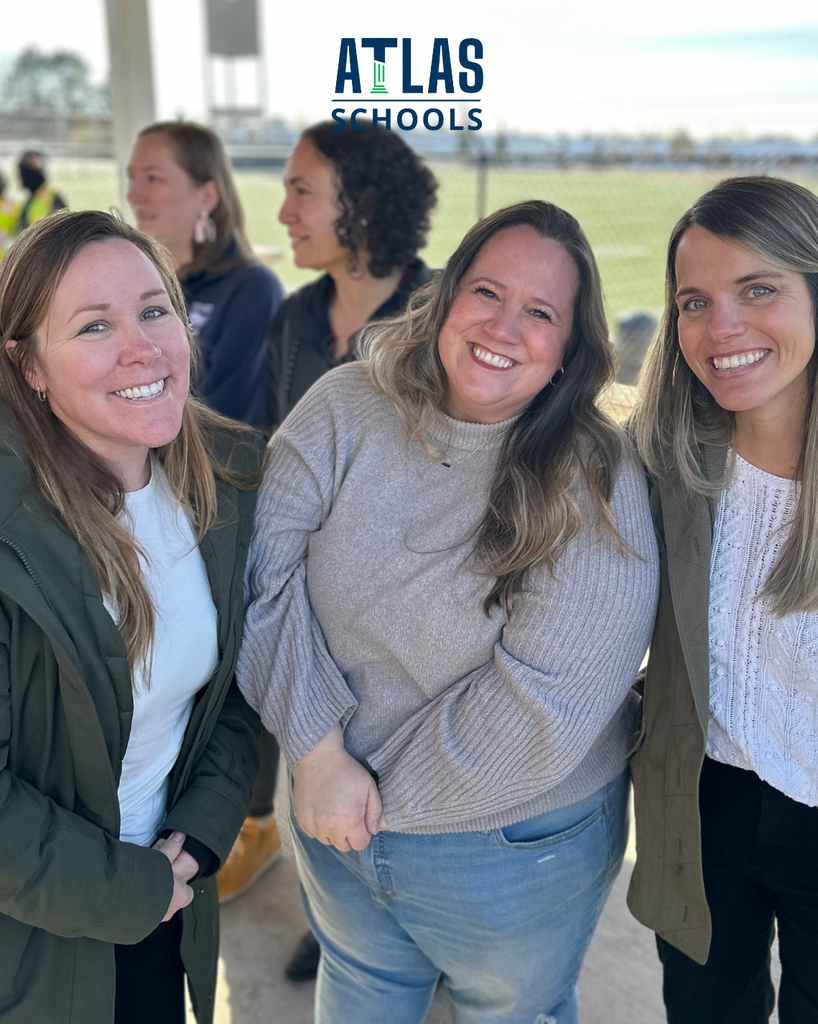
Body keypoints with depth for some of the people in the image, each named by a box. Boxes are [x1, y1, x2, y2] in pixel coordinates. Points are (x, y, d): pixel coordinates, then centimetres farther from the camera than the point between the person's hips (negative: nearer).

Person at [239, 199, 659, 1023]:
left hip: (516, 850, -3)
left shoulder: (597, 490, -21)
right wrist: (317, 754, -19)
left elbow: (543, 704, -25)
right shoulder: (346, 409, -12)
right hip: (335, 820, 3)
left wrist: (385, 796, -17)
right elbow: (261, 567, -14)